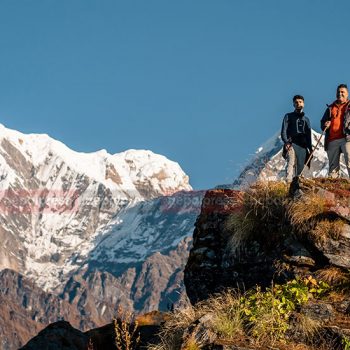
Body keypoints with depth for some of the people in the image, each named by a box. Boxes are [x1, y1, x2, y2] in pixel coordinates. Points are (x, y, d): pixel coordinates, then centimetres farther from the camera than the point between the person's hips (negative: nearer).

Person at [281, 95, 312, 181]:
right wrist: (286, 142, -14)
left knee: (300, 168, -4)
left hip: (303, 146, 4)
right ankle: (289, 181, -40)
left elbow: (309, 136, 23)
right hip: (291, 144, -4)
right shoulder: (288, 116, 14)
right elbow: (283, 132, 4)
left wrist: (310, 149, 11)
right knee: (291, 162, -27)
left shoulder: (306, 119, 24)